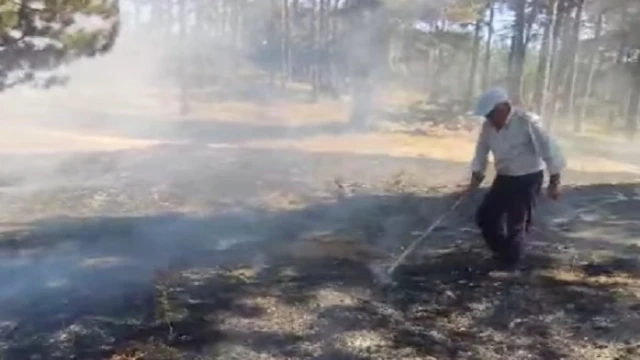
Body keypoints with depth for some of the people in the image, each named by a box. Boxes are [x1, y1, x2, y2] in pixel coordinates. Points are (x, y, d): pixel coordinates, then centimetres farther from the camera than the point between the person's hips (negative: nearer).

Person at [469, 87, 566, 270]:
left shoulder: (527, 122, -22)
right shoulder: (488, 126, -5)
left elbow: (548, 149, -18)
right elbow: (482, 151, 9)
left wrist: (554, 181, -16)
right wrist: (477, 175, 0)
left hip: (528, 179, -6)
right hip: (504, 178, 6)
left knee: (516, 223, -1)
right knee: (485, 215, 5)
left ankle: (510, 261, 20)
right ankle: (502, 251, 28)